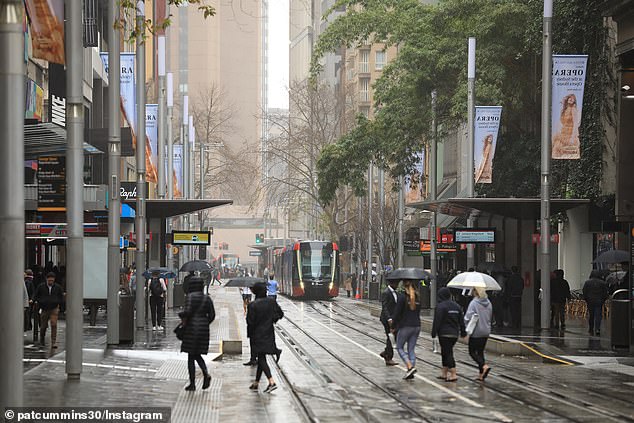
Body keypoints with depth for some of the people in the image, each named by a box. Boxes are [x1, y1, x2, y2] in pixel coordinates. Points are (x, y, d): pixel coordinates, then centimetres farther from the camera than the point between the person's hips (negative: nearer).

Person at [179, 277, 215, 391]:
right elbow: (212, 315, 5)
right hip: (203, 329, 5)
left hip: (192, 327, -5)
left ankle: (192, 383, 4)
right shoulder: (207, 298, 7)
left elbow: (187, 311, -20)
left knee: (191, 357, 3)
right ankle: (206, 374, -8)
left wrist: (184, 322, -3)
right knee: (197, 355, 16)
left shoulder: (191, 296, -9)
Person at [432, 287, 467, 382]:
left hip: (444, 334, -8)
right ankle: (444, 373, 22)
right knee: (445, 352, 18)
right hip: (455, 334, 8)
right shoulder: (456, 306, 12)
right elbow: (461, 321, 15)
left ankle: (453, 374, -12)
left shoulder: (440, 306, -11)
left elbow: (437, 321, -14)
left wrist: (434, 333, -9)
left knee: (447, 353, -6)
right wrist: (463, 332, 21)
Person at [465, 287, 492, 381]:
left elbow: (468, 317, -19)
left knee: (472, 352, 3)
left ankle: (484, 366, -19)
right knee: (481, 351, 14)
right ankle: (481, 375, 11)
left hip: (476, 332, -7)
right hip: (486, 331, 7)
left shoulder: (473, 303, -16)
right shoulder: (488, 303, 7)